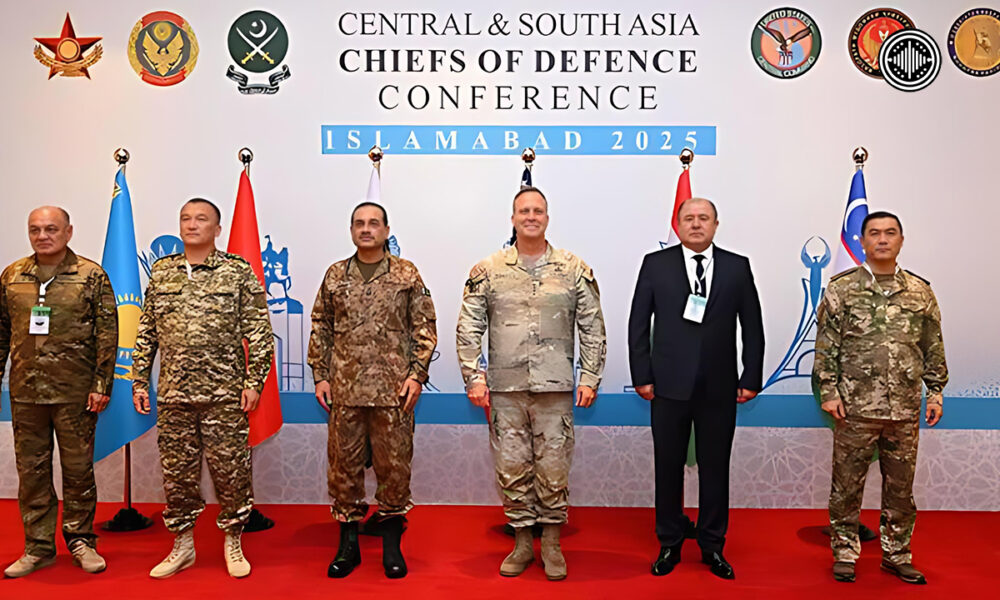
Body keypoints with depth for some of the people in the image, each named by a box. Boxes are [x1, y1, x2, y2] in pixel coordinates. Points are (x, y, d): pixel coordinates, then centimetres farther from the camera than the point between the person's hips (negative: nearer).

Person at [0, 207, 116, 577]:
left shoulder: (92, 276, -2)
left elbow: (107, 335, -4)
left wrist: (101, 385, -8)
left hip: (75, 393, -3)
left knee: (78, 469, 6)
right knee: (31, 470, 10)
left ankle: (81, 541, 21)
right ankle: (38, 547, 22)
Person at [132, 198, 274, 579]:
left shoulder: (239, 271, -1)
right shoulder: (161, 273, 10)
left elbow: (258, 332, -4)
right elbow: (146, 332, 14)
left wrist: (254, 381, -9)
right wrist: (139, 380, 9)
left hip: (224, 393, -3)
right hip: (173, 393, 3)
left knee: (230, 469, 3)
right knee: (176, 471, 11)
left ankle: (233, 543, 21)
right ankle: (183, 545, 27)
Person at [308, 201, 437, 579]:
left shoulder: (407, 274, 4)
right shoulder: (335, 275, 10)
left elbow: (424, 327, 2)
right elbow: (320, 328, 11)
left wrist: (417, 373, -6)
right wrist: (320, 376, 5)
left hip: (393, 389, -2)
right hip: (344, 389, 2)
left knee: (394, 463, 4)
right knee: (344, 463, 7)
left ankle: (391, 544, 20)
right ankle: (348, 544, 22)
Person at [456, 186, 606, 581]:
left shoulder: (574, 270, 3)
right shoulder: (488, 271, 3)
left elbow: (593, 328, 6)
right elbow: (468, 328, 4)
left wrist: (590, 379, 0)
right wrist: (474, 378, -2)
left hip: (555, 388, 0)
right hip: (505, 389, 1)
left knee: (553, 469, 5)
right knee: (511, 468, 8)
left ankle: (551, 544, 22)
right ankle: (523, 542, 24)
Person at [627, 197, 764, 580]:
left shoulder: (737, 267, 5)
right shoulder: (655, 264, 2)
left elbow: (752, 327, 6)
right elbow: (638, 323, 2)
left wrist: (751, 379, 1)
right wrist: (642, 376, -3)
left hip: (719, 389, 1)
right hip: (669, 386, -1)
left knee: (715, 469, 10)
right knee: (668, 467, 9)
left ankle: (712, 546, 26)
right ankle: (669, 545, 24)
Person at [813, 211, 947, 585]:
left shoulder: (920, 292, 7)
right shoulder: (842, 289, -2)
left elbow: (933, 347, 11)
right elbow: (826, 346, -3)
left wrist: (935, 392, 7)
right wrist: (829, 392, -8)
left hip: (905, 411, 3)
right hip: (856, 408, -3)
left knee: (900, 487, 13)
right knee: (847, 485, 6)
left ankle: (896, 554, 28)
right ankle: (845, 554, 20)